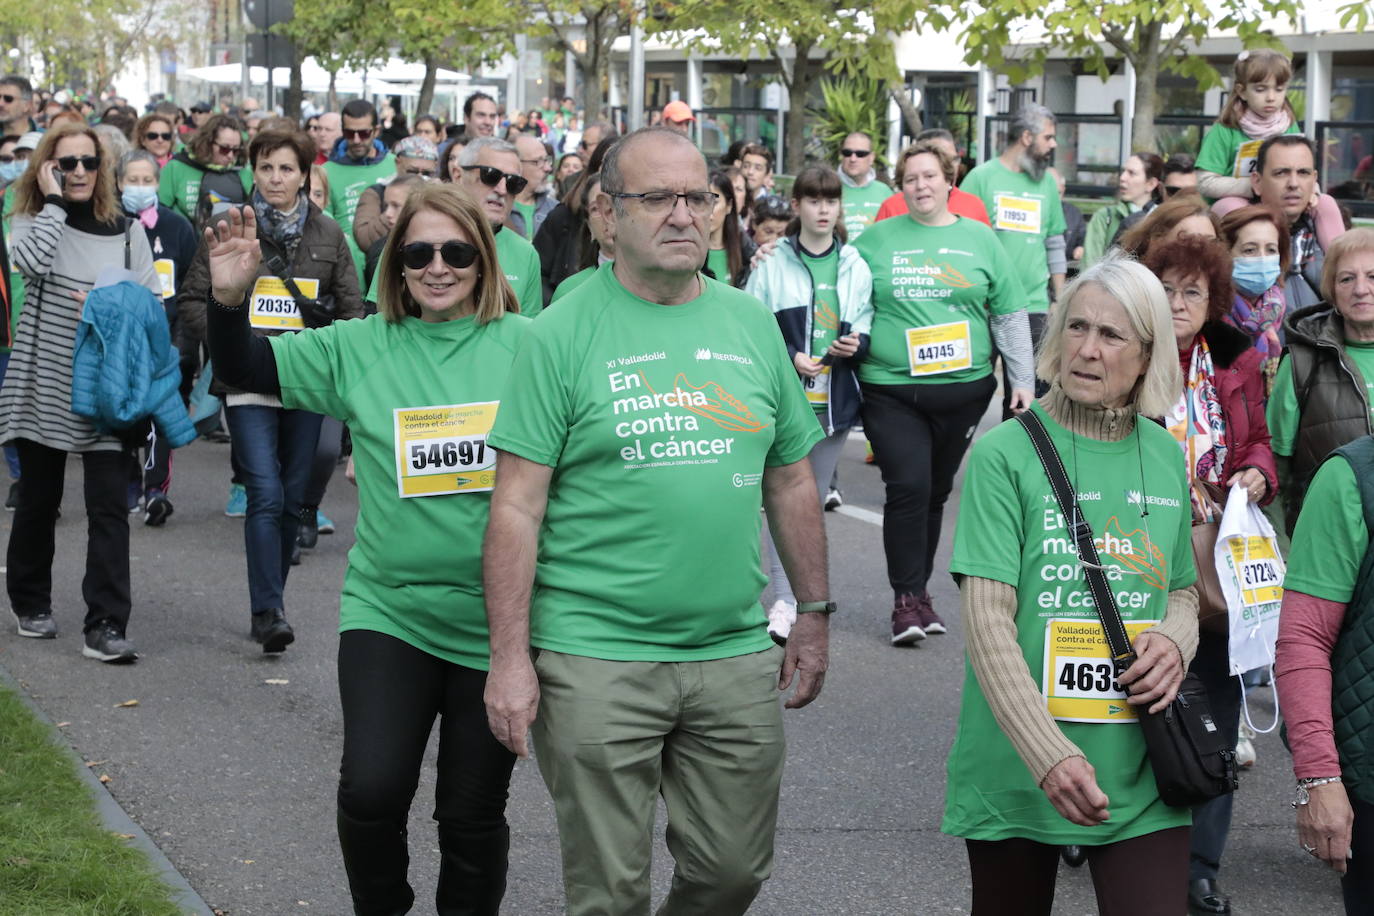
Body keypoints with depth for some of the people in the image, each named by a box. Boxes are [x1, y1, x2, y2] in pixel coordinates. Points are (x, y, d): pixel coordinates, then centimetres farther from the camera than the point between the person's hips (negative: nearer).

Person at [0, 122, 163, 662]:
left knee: (109, 506, -8)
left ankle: (105, 626, -9)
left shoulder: (124, 231, 5)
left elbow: (155, 303, 5)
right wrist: (54, 201, -14)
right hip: (44, 385, 0)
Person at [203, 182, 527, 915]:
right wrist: (229, 299, -15)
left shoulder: (527, 347, -4)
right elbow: (244, 369, 2)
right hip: (388, 608, 1)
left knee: (473, 813, 9)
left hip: (494, 625, -1)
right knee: (371, 790, -11)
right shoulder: (360, 348, 1)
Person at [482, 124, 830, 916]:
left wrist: (815, 613, 14)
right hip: (598, 660, -4)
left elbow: (791, 482, 16)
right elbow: (517, 506, -7)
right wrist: (510, 657, -11)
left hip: (737, 654, 4)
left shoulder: (753, 324, 8)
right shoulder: (565, 333, -6)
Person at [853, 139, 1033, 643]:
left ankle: (919, 588, 24)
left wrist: (1022, 380, 5)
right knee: (908, 488, -12)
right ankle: (907, 598, -3)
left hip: (963, 388, 2)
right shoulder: (876, 240, 4)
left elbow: (1010, 316, 9)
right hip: (892, 388, -2)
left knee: (937, 491, 10)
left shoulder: (979, 239, 7)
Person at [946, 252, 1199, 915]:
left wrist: (1175, 640, -5)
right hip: (1017, 777, -3)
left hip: (1142, 779, 3)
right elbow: (987, 620, -14)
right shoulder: (1005, 455, -7)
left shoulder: (1166, 458, 7)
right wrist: (1050, 755, -25)